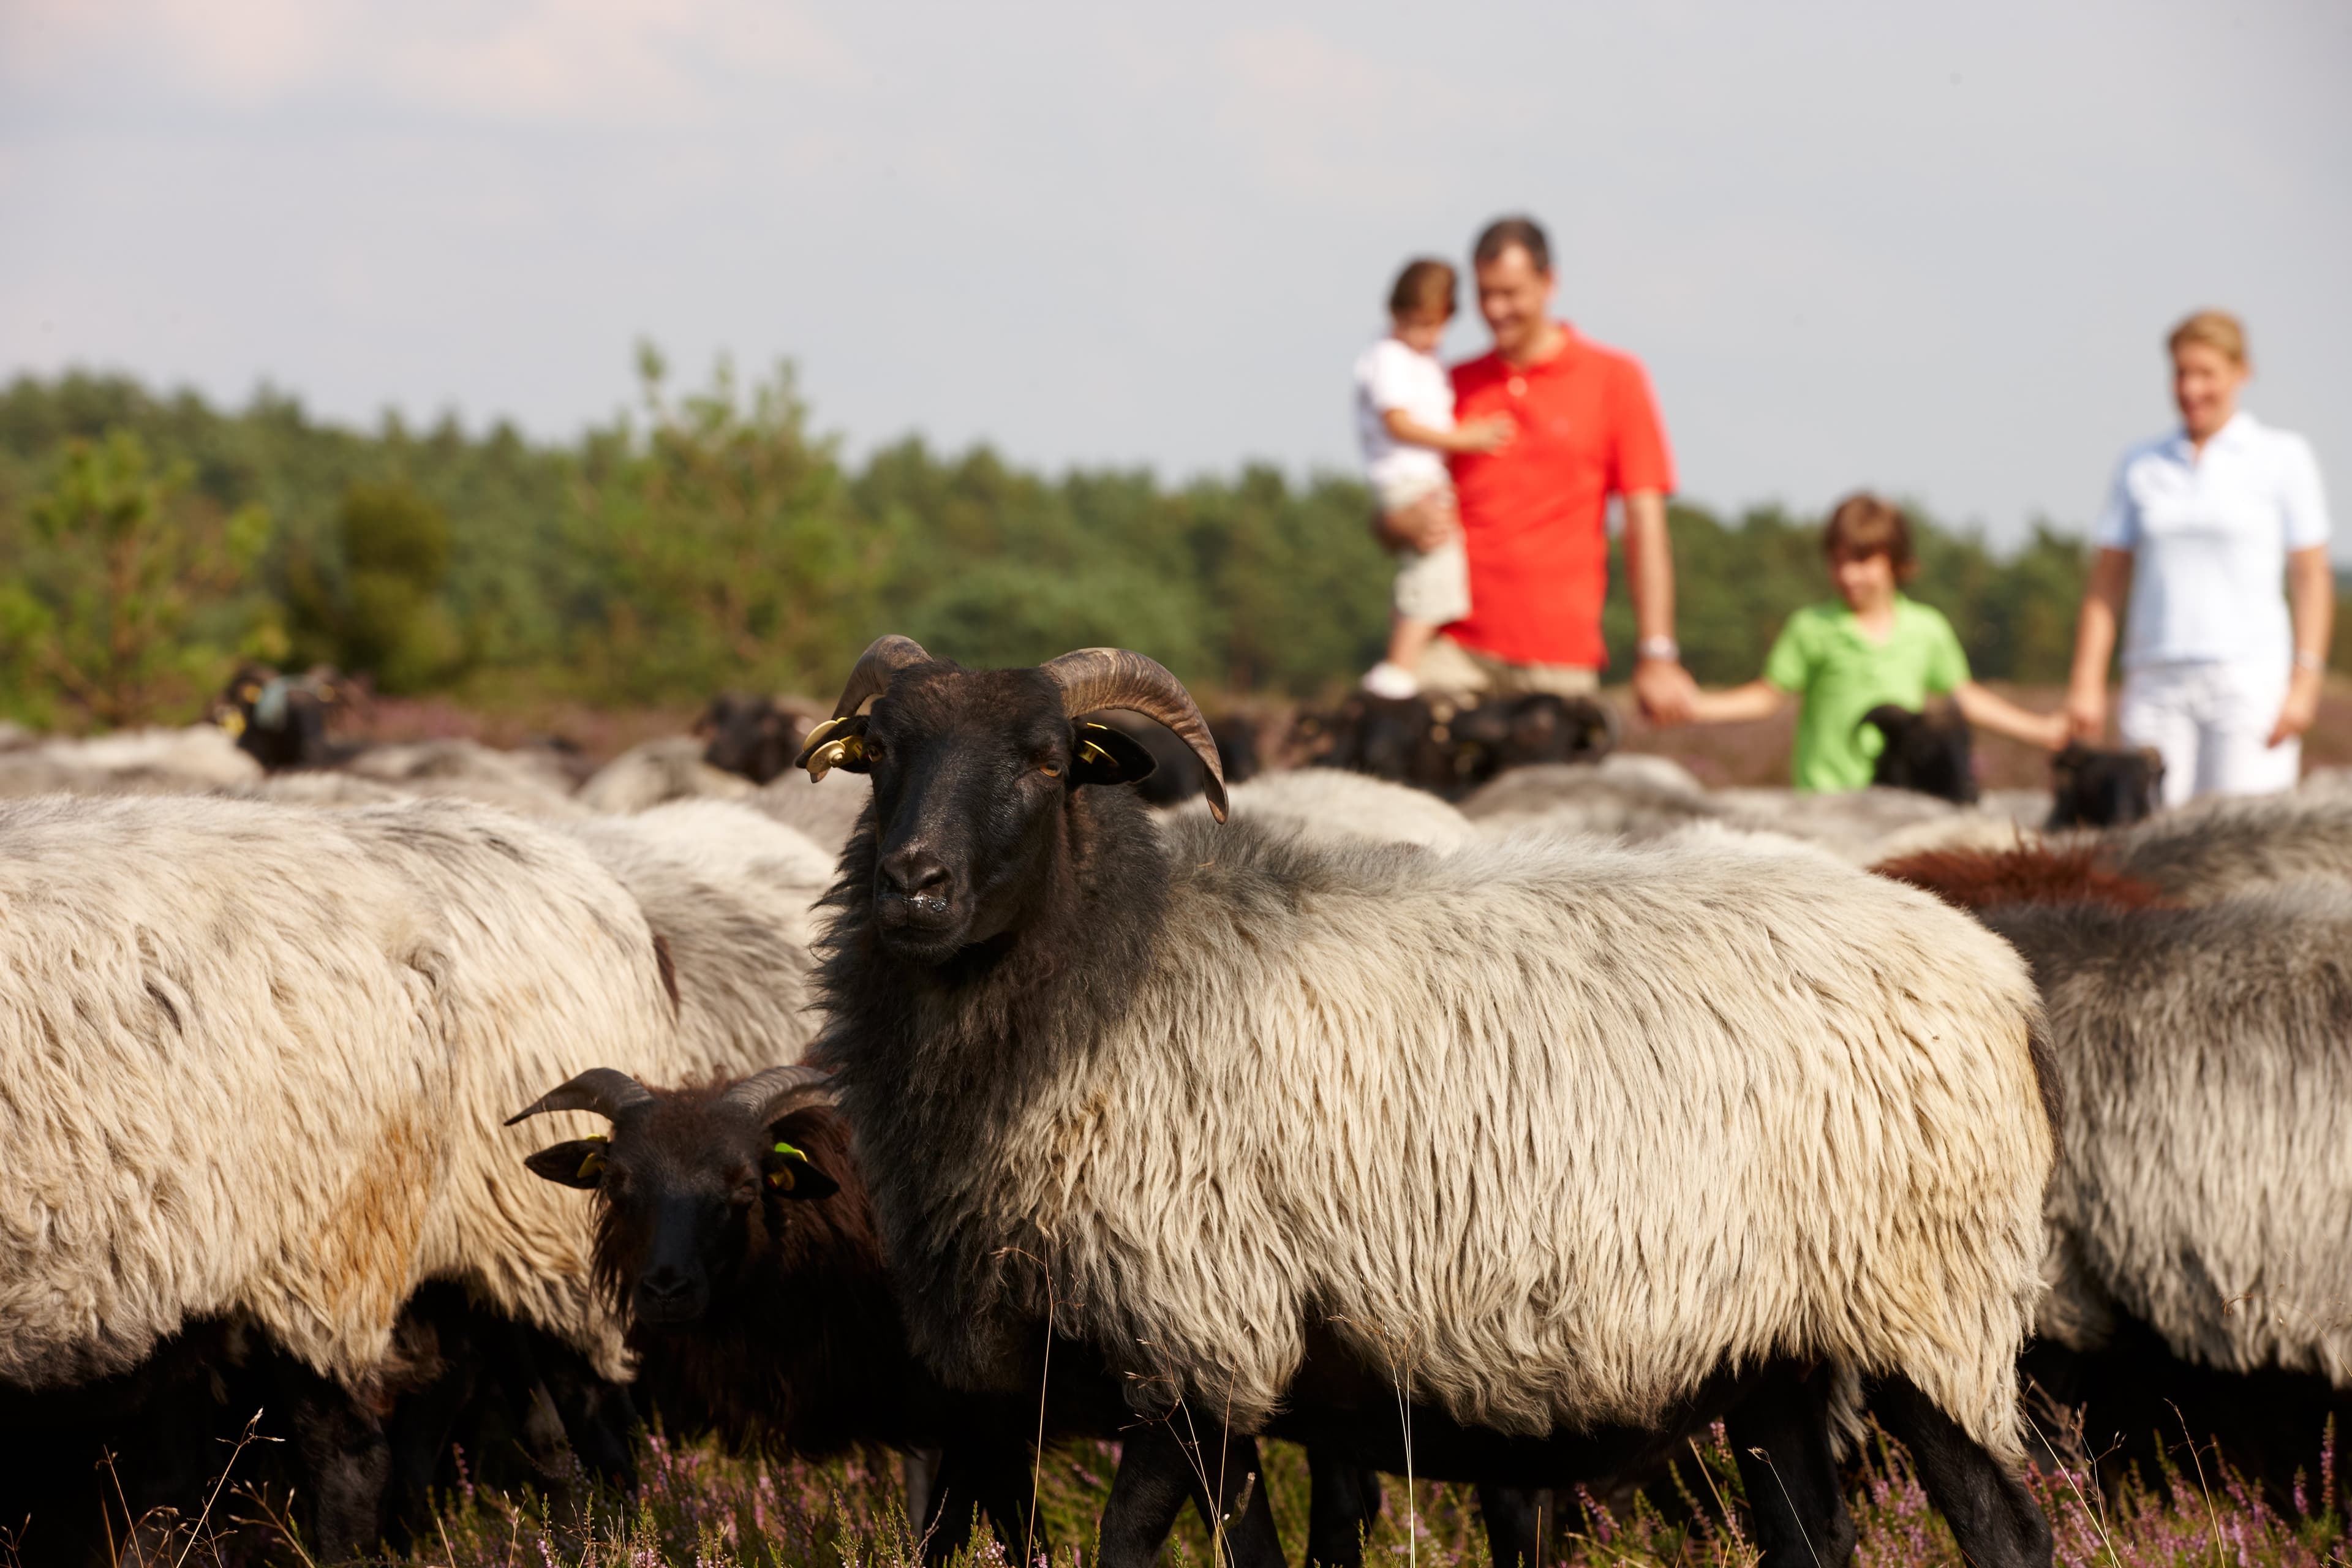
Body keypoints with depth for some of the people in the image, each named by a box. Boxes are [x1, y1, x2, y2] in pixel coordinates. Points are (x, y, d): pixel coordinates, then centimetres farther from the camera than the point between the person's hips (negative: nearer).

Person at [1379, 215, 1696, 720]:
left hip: (1560, 659, -2)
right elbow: (1390, 523, 18)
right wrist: (1408, 529, -8)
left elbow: (1645, 522, 1)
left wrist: (1657, 654, -7)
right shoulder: (1455, 386, 13)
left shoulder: (1614, 379, 5)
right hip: (1456, 651, 2)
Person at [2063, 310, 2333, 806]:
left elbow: (2313, 578, 0)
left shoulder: (2283, 458, 4)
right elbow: (2107, 580, 12)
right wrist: (2086, 683, 4)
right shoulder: (2142, 465, 12)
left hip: (2248, 678, -3)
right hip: (2157, 685, 3)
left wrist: (2304, 682, -9)